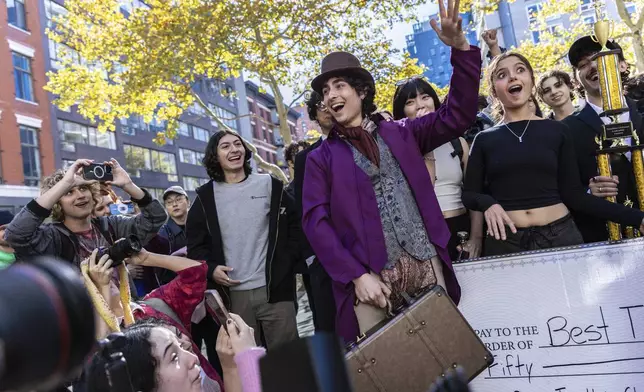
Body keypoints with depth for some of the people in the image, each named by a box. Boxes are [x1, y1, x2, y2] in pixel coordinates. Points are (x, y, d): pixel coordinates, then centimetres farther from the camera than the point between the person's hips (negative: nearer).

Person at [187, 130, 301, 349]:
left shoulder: (270, 186, 6)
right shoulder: (205, 197, 6)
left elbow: (295, 226, 9)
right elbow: (195, 244, 9)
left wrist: (286, 263, 0)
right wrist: (210, 270, -8)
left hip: (274, 289, 0)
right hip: (233, 294, 0)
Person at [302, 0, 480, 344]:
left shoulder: (400, 133, 12)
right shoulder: (321, 158, 6)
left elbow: (457, 116, 4)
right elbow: (315, 222, -2)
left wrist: (460, 48, -8)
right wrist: (356, 275, -13)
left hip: (427, 266, 2)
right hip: (371, 276, -2)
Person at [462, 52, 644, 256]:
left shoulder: (556, 130, 4)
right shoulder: (484, 139, 3)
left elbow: (573, 193, 2)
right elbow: (469, 193, 6)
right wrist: (488, 204, -15)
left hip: (561, 234, 1)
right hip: (506, 240, 0)